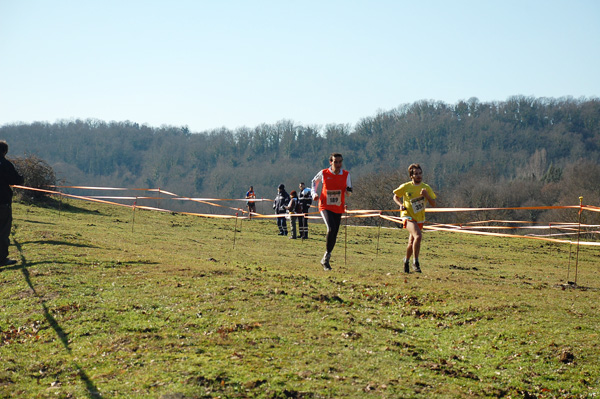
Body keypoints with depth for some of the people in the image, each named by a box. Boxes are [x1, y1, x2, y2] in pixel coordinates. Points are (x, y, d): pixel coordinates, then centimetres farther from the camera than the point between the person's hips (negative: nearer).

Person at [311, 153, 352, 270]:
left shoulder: (346, 174, -1)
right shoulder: (323, 173, -6)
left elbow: (348, 193, 7)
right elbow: (315, 181, 16)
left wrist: (348, 190, -16)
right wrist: (314, 193, 2)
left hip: (338, 208, 3)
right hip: (325, 207, -3)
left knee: (334, 234, 7)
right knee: (331, 229, -25)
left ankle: (325, 260, 23)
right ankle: (327, 256, -12)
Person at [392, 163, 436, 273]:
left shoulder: (426, 188, 1)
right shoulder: (405, 187, -5)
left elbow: (433, 204, 1)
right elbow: (396, 197, 10)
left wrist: (426, 195, -17)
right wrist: (401, 205, -9)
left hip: (420, 218, 4)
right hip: (408, 216, -4)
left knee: (412, 243, 14)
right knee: (418, 236, -28)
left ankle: (406, 261, 41)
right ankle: (416, 262, -19)